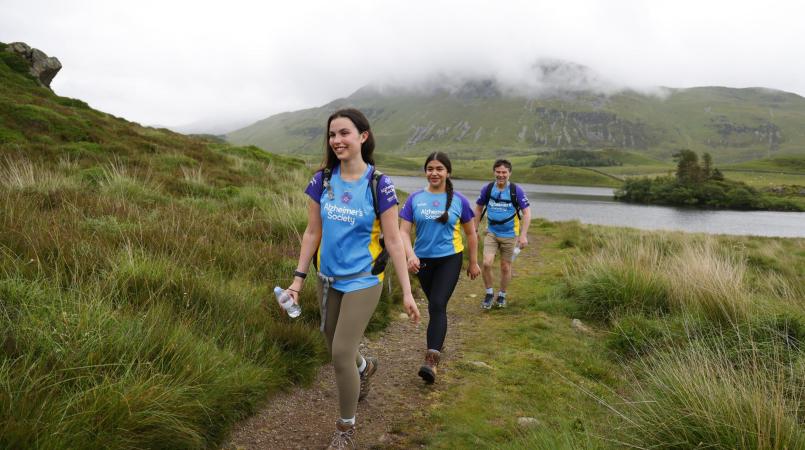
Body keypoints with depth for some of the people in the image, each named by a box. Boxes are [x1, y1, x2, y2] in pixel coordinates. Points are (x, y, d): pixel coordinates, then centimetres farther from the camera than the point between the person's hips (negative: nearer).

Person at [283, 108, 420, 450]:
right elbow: (312, 232, 3)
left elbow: (393, 240, -11)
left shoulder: (379, 184, -13)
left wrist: (407, 292, -12)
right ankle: (364, 367, 54)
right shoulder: (322, 180, -3)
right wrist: (299, 277, 1)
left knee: (342, 354, -6)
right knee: (336, 350, 17)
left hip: (363, 281, -4)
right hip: (328, 279, 5)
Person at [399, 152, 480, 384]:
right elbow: (404, 231, -6)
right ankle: (438, 337, 42)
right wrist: (410, 255, -23)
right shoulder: (415, 199, -2)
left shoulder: (459, 200, -3)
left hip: (450, 259, -3)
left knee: (437, 305, -16)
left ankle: (431, 361, -21)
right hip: (423, 260, 3)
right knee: (435, 305, 17)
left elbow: (471, 233, 7)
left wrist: (473, 262, 11)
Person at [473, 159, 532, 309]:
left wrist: (523, 235, -20)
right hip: (491, 233, 1)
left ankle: (502, 295, 31)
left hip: (510, 235, -1)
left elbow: (527, 213, -12)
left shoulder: (516, 191, -13)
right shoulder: (487, 189, -7)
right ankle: (489, 293, 11)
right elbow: (478, 208, 7)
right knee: (487, 263, -12)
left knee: (505, 267, 9)